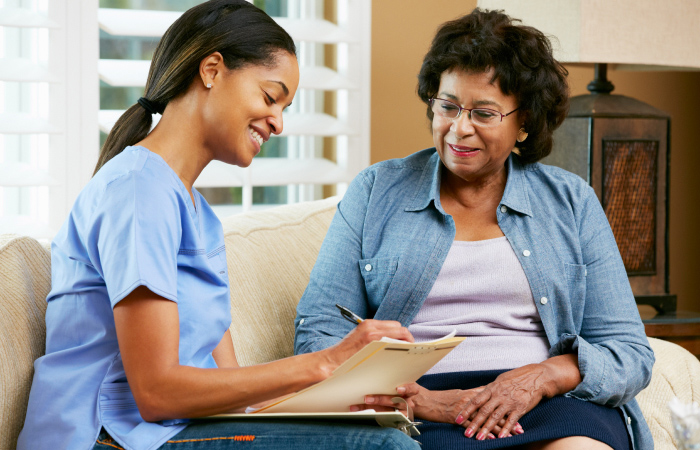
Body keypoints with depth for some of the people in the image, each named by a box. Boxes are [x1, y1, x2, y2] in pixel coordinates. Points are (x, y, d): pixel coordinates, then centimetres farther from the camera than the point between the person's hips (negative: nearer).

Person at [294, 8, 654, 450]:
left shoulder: (571, 201, 15)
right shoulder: (375, 192, 13)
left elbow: (630, 354, 10)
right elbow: (318, 335, 4)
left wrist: (542, 376, -12)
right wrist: (416, 398, -14)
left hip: (553, 403, 2)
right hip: (417, 409, -1)